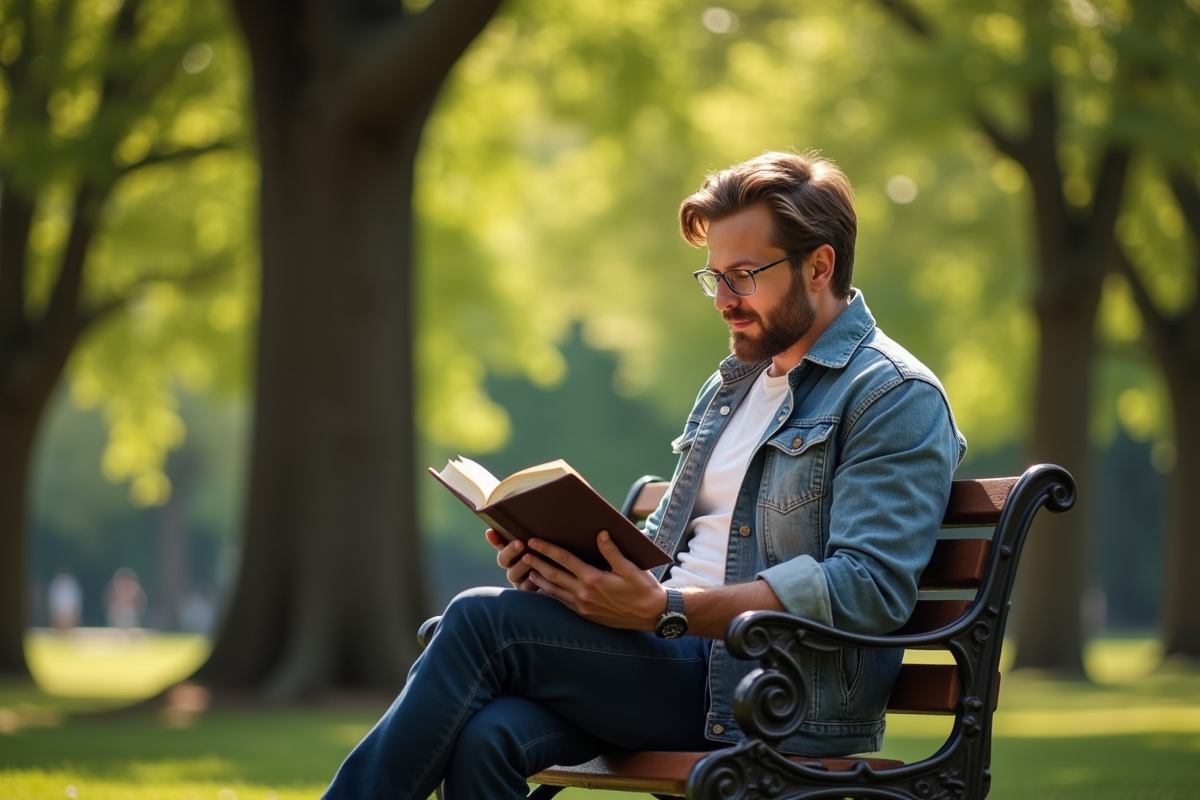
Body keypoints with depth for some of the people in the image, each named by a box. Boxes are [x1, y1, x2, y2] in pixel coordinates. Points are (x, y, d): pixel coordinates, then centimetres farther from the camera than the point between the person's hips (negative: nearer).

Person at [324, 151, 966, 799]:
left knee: (483, 622, -21)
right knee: (486, 736, -26)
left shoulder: (895, 397, -4)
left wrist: (665, 610, -23)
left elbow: (870, 587, -17)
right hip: (680, 661, 7)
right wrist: (563, 560, 2)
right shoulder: (729, 385, 24)